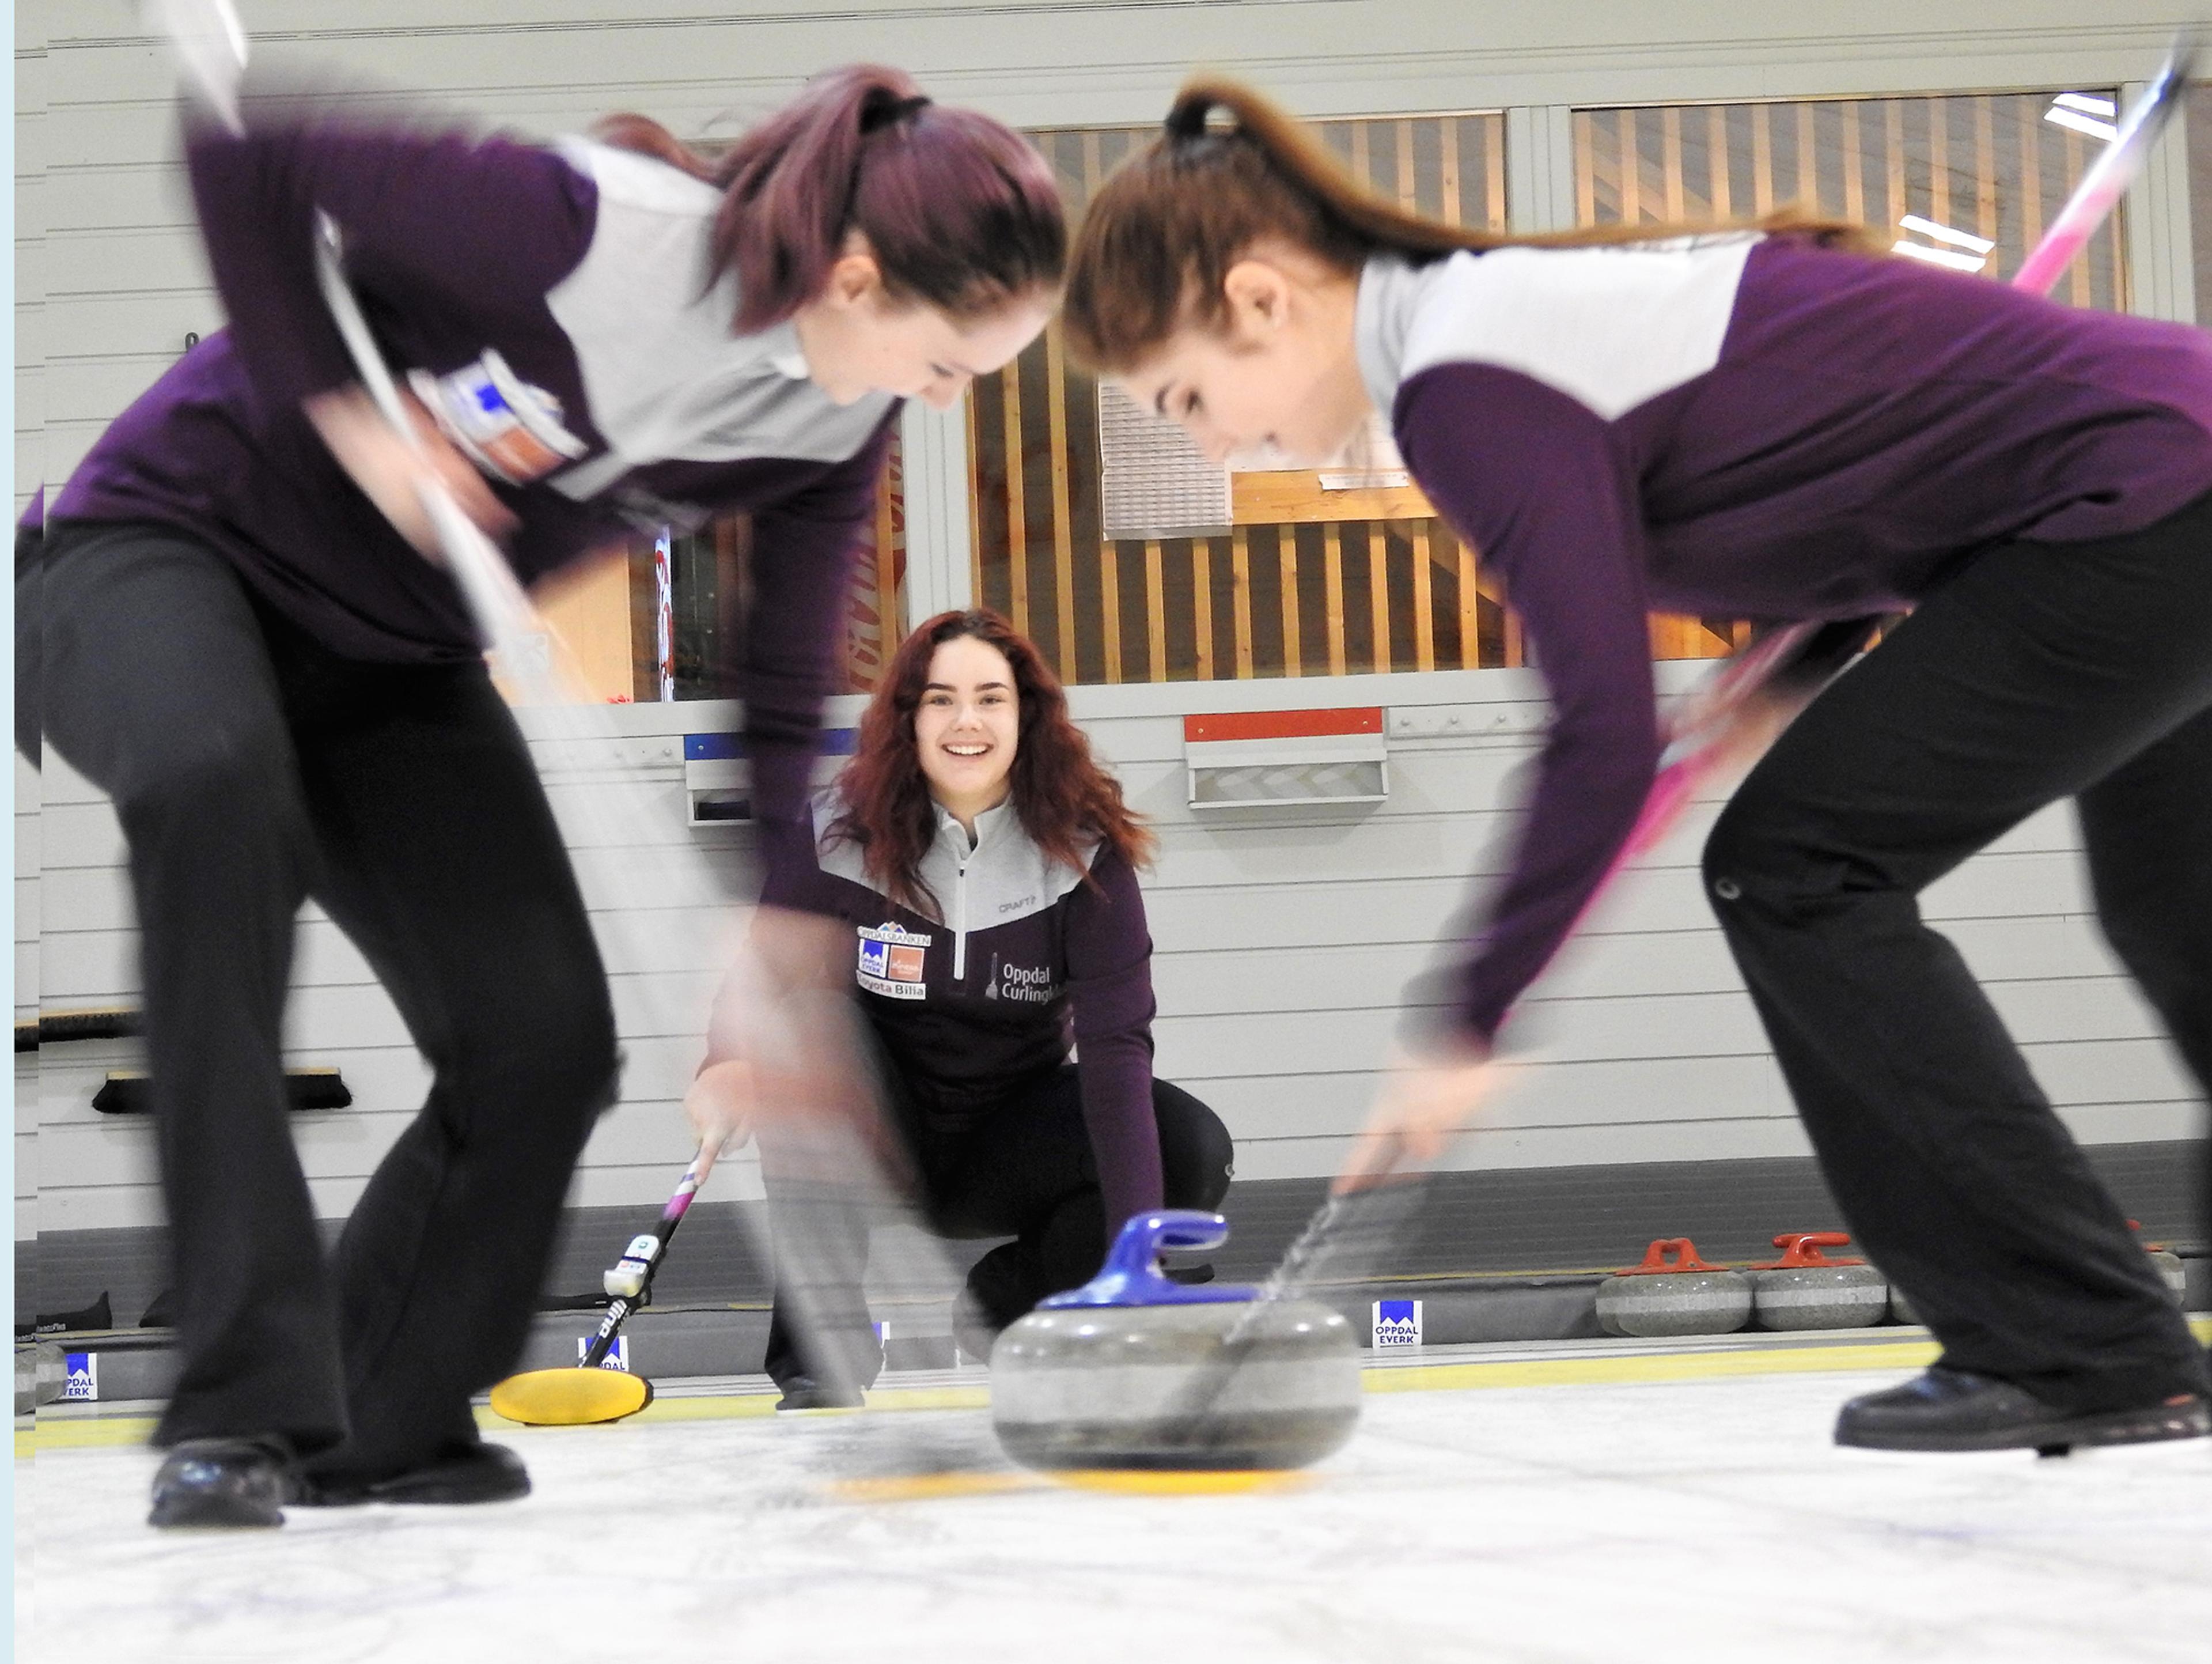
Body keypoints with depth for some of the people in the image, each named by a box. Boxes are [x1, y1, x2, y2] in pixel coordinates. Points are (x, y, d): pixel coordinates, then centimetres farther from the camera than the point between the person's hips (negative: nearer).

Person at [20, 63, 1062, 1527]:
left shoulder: (838, 423, -9)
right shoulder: (585, 230, -30)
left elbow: (778, 708, -4)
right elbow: (245, 158, -23)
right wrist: (335, 405, -25)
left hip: (398, 664, 7)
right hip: (174, 544, -6)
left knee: (548, 1037, -9)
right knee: (216, 778, -39)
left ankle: (376, 1423, 15)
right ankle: (244, 1407, -36)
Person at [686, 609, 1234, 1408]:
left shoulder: (1084, 850, -16)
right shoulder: (838, 834, -16)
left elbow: (1115, 1041, -24)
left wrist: (1137, 1245, -35)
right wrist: (734, 1060, -39)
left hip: (1014, 1131, 1)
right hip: (877, 1146, -1)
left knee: (1194, 1151, -23)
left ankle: (1008, 1301, 3)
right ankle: (821, 1352, -23)